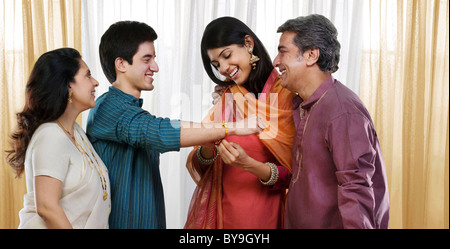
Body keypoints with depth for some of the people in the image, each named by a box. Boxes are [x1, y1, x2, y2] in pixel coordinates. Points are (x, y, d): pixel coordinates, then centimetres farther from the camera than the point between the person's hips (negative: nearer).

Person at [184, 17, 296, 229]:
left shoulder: (286, 96, -11)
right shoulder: (224, 98, 2)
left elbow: (292, 175, -10)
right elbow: (199, 168, 3)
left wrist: (249, 164, -25)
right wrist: (207, 149, -17)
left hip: (261, 213, -4)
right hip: (217, 210, 4)